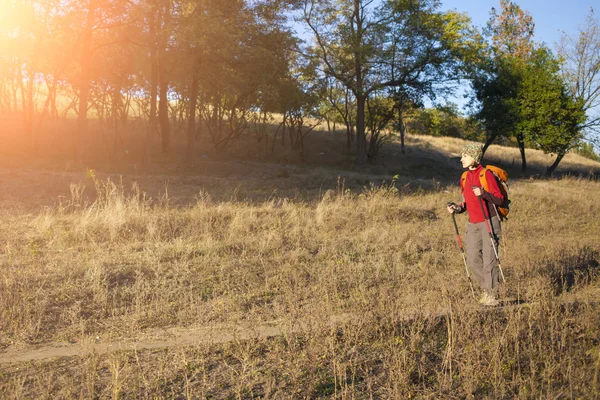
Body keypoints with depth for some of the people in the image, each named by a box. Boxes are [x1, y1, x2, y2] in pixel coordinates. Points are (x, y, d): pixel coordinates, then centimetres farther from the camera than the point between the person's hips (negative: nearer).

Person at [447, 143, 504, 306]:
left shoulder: (486, 175, -9)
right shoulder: (465, 178, 11)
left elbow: (499, 199, -12)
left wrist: (484, 193, -27)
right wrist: (457, 208, 0)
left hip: (489, 222, -6)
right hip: (473, 224, 7)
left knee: (489, 259, -4)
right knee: (472, 260, 4)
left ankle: (491, 296, 8)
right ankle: (487, 289, 23)